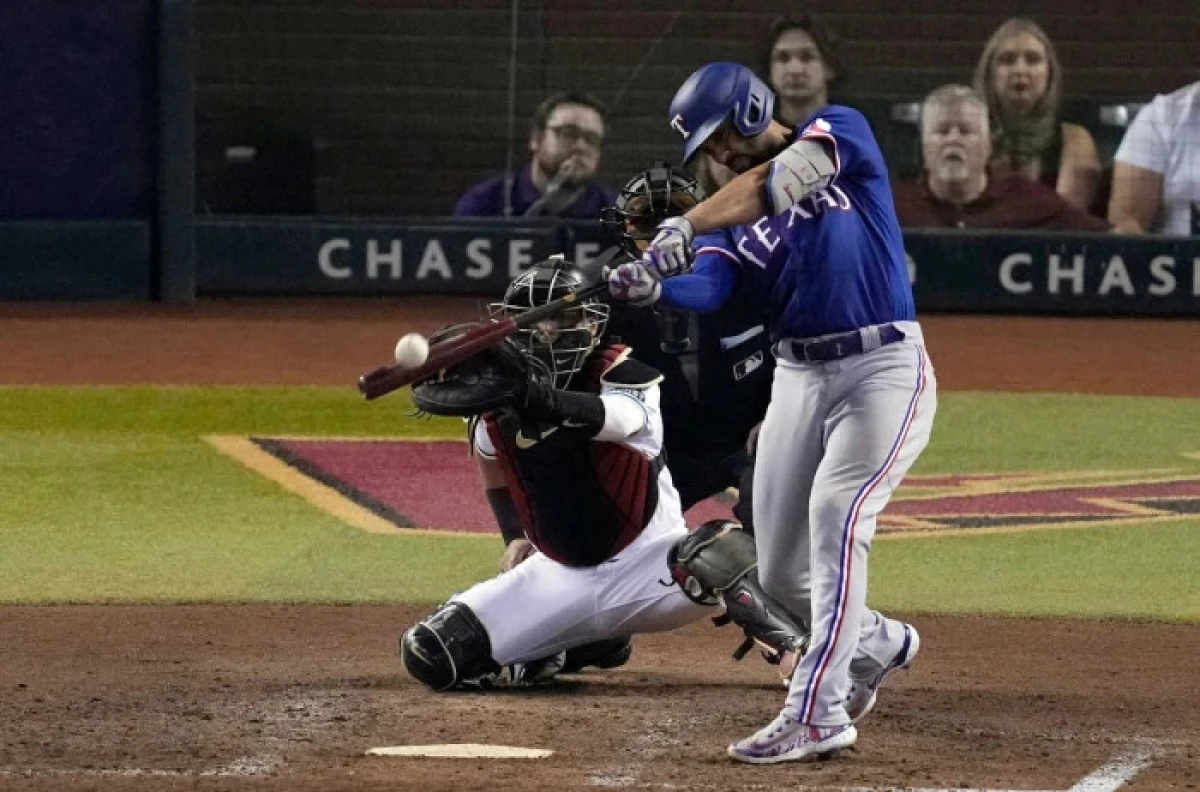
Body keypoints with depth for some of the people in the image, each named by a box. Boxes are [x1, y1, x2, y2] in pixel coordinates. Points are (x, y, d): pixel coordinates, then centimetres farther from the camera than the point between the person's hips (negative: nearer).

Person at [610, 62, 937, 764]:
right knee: (781, 574, 7)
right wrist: (650, 284, -31)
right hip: (798, 378, 6)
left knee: (835, 518, -26)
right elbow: (707, 288, -10)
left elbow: (781, 181, -23)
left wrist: (685, 228, -35)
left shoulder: (842, 129, -3)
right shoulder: (731, 212, 10)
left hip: (884, 369, -6)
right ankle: (878, 644, 37)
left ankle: (817, 712, -28)